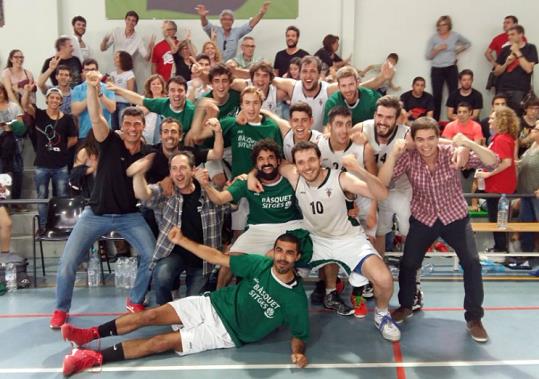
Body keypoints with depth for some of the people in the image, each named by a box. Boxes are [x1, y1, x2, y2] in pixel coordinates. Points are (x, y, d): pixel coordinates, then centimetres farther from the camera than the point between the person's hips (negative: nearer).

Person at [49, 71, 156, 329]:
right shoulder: (111, 142, -9)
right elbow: (96, 118, -28)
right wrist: (92, 87, -42)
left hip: (130, 215, 1)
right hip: (97, 213, -1)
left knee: (152, 256, -14)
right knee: (67, 263, -6)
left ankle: (135, 301, 12)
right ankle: (61, 309, 21)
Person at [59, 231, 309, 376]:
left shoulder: (296, 300, -14)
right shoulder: (262, 265, -7)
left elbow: (299, 335, -5)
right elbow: (218, 258, -4)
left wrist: (298, 352, -29)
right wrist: (182, 241, -6)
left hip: (227, 332, -3)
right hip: (212, 305, 3)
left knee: (162, 342, -14)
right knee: (152, 315, -9)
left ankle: (93, 358, -7)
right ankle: (90, 334, 6)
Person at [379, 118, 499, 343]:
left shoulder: (452, 153, -17)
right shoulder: (408, 158, -15)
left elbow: (493, 162, -24)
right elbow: (382, 183, -24)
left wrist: (469, 144, -40)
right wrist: (393, 154, -36)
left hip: (455, 217, 0)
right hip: (423, 219, 1)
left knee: (472, 263, -14)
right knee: (408, 264, -4)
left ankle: (474, 318, 5)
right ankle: (406, 306, 25)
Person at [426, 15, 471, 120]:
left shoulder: (455, 36, 5)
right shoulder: (433, 38, 2)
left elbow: (468, 43, 21)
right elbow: (428, 56, 0)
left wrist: (458, 51, 9)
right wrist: (437, 49, -15)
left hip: (451, 69, 1)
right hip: (436, 70, 0)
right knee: (437, 96, -3)